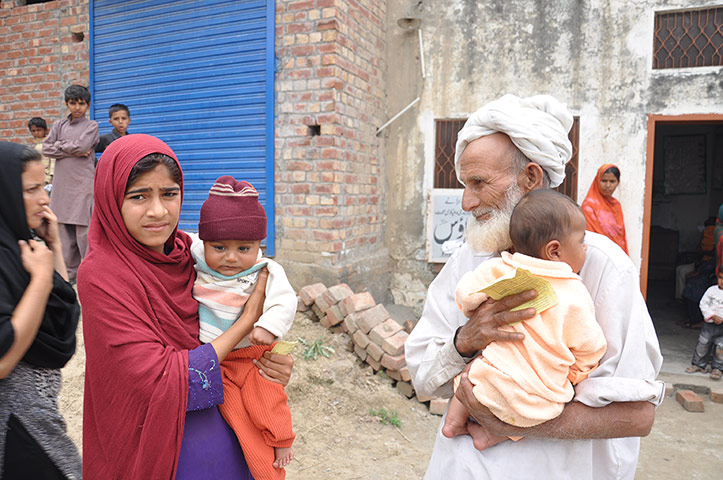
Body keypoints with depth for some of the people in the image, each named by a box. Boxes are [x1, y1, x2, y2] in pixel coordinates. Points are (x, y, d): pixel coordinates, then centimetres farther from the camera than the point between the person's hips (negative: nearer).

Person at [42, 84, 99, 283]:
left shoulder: (91, 126, 4)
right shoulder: (59, 125, 15)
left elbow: (81, 146, -13)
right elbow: (46, 149, 3)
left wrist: (60, 144, 0)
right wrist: (74, 152, -6)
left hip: (83, 184, -4)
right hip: (61, 184, 5)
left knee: (83, 229, -7)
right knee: (64, 229, 6)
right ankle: (71, 272, 14)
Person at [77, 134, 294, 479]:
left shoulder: (191, 253, -4)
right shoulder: (100, 276, -20)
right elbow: (159, 380, -23)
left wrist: (276, 364, -15)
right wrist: (247, 320, -20)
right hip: (157, 450, -5)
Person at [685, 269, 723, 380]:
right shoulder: (712, 290, -2)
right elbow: (703, 304, 0)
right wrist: (713, 316, -12)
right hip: (709, 324, 1)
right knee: (703, 343, 8)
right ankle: (699, 364, 23)